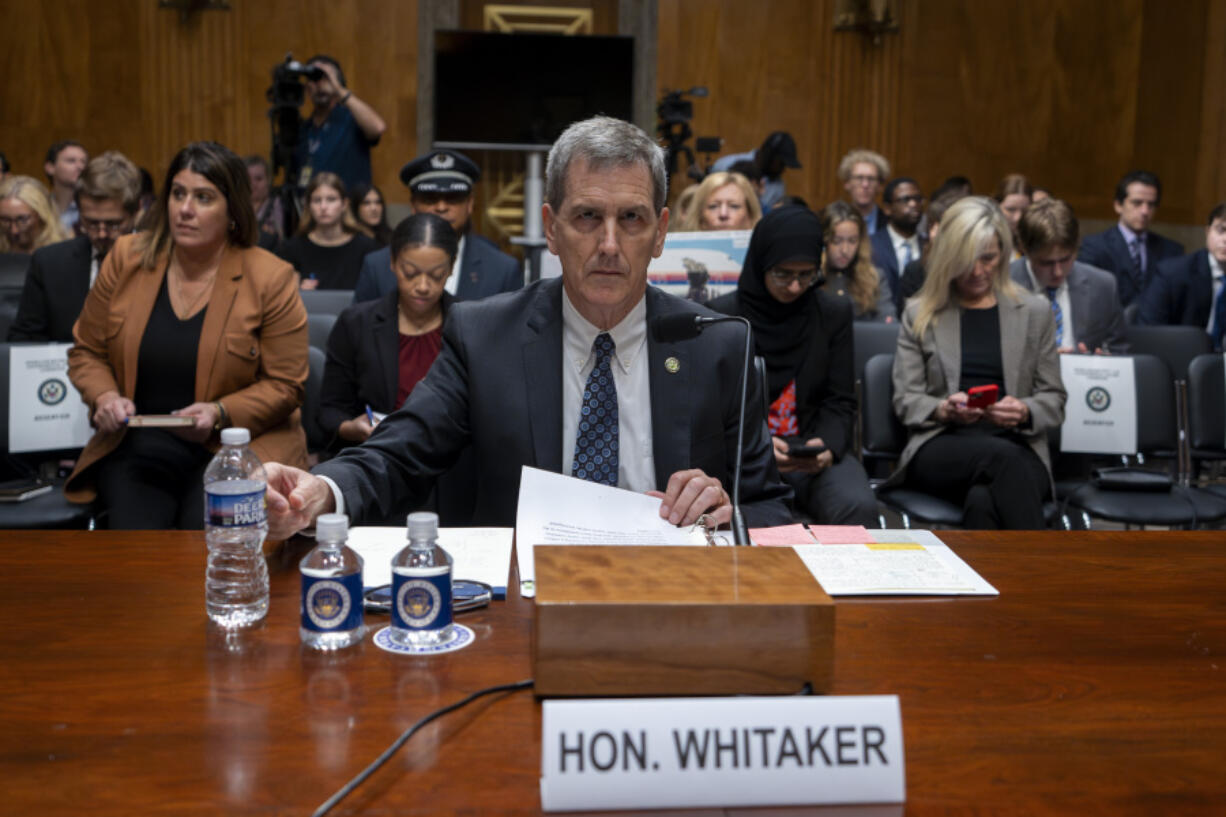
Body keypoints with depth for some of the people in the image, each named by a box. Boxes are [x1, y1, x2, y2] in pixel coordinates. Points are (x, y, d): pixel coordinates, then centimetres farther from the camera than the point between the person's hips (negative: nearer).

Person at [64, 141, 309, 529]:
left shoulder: (270, 279, -4)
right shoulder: (126, 260, 7)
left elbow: (285, 385, -3)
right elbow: (87, 352, 16)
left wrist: (220, 413, -18)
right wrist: (104, 396, -4)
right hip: (136, 446, 2)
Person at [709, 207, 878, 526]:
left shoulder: (835, 312, 9)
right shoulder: (723, 314, 2)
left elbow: (840, 401, 9)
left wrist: (828, 446, -13)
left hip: (817, 452, 2)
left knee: (859, 509, -29)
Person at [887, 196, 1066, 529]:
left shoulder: (1035, 312, 17)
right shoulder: (919, 314, 15)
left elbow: (1053, 399, 16)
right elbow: (905, 400, 11)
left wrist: (1025, 413, -7)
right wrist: (943, 410, -11)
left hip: (1018, 447, 0)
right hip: (940, 447, 0)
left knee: (983, 501, -38)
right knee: (1000, 456, -38)